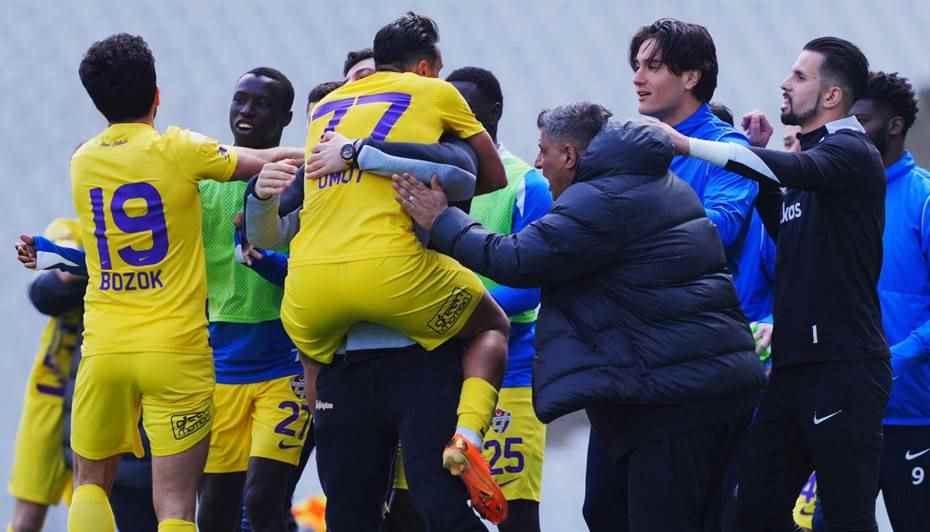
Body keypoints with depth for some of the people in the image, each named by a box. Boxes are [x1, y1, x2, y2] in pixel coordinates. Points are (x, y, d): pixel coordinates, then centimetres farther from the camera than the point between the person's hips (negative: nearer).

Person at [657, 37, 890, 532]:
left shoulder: (851, 154, -8)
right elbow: (786, 235, 25)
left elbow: (793, 169, -28)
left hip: (843, 365, -9)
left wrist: (685, 144, -31)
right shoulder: (810, 158, 19)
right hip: (795, 363, 9)